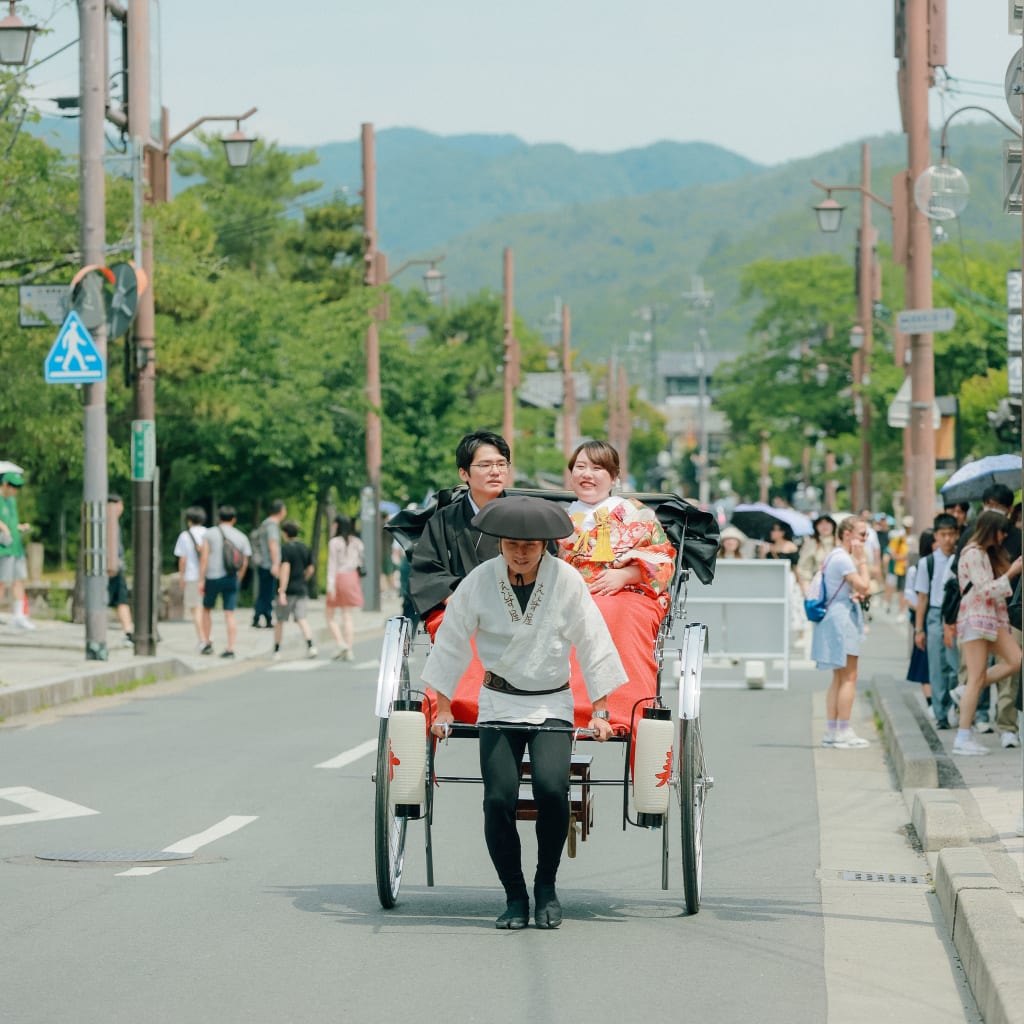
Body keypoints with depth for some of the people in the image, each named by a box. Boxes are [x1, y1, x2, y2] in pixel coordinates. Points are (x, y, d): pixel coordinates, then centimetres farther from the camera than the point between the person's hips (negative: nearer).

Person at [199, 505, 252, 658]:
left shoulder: (210, 533, 0)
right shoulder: (242, 537, 6)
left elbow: (204, 557, -8)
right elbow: (244, 563, 6)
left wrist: (201, 580, -7)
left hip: (212, 578, -1)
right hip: (231, 578, 1)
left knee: (207, 609, 19)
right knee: (230, 614, 1)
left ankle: (207, 643, 16)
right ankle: (230, 649, -5)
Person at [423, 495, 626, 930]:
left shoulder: (566, 580, -8)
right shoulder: (479, 581, -6)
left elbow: (593, 646, 0)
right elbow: (451, 644, 4)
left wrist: (600, 712, 0)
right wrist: (443, 709, 7)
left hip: (552, 705, -1)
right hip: (499, 705, 1)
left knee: (551, 788, -23)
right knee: (499, 799, -16)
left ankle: (546, 886, -2)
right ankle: (514, 896, 2)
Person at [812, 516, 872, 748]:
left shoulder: (835, 556, 17)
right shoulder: (842, 558, -15)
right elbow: (864, 586, -20)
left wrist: (854, 594, 3)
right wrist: (862, 560, -12)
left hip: (834, 616, 11)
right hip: (842, 618, -11)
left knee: (839, 677, 12)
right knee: (849, 677, -8)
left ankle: (832, 731, 13)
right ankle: (843, 732, -9)